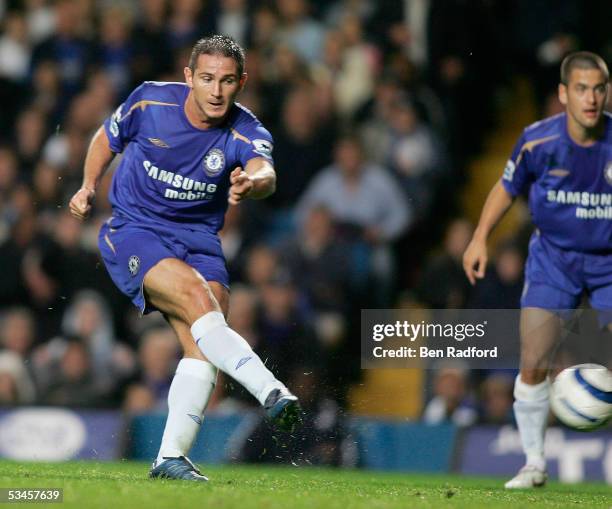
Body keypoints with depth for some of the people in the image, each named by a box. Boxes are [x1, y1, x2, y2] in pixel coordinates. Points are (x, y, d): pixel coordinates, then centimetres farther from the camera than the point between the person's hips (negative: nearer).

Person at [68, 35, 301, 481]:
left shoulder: (247, 133, -13)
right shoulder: (150, 102, -11)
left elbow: (265, 173, -37)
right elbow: (108, 138, 12)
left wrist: (252, 183, -58)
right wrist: (89, 187, 7)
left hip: (199, 239, 3)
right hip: (132, 231, -2)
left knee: (202, 341, -17)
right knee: (197, 296, -29)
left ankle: (171, 457, -11)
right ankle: (273, 394, -42)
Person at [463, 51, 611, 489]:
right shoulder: (539, 141, -13)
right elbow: (508, 187, 6)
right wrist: (480, 238, 1)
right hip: (553, 258, 0)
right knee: (533, 366, -7)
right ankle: (535, 464, 9)